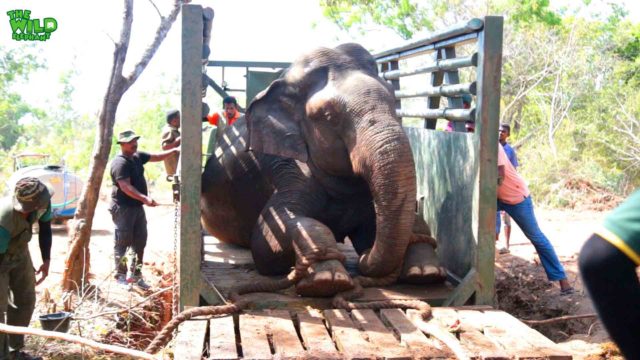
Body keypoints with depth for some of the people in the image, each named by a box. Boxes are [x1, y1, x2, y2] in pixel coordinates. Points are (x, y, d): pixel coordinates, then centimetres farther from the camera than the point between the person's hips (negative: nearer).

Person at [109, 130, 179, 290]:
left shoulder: (137, 156, 9)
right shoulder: (120, 163, -17)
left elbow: (156, 157, 19)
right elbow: (125, 187, -27)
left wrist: (174, 150, 5)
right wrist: (145, 198, -36)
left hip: (138, 207, 9)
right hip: (123, 208, -9)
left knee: (140, 242, 12)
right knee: (123, 243, -2)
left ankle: (136, 275, 21)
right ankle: (121, 276, 6)